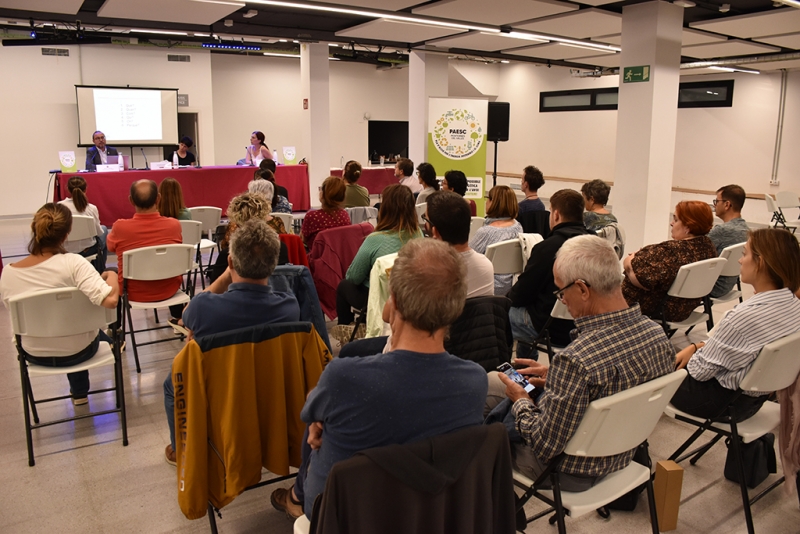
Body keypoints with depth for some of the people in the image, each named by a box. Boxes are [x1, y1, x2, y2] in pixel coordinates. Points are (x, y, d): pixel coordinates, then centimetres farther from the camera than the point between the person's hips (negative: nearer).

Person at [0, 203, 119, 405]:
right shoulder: (73, 263, -29)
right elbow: (110, 300, -37)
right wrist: (112, 275, -16)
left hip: (36, 355, 3)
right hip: (78, 350, -3)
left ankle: (79, 392, 50)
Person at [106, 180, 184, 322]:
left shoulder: (120, 226, -21)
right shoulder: (174, 224, -18)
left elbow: (110, 247, 3)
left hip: (132, 293, -1)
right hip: (168, 290, 1)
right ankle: (177, 318, 44)